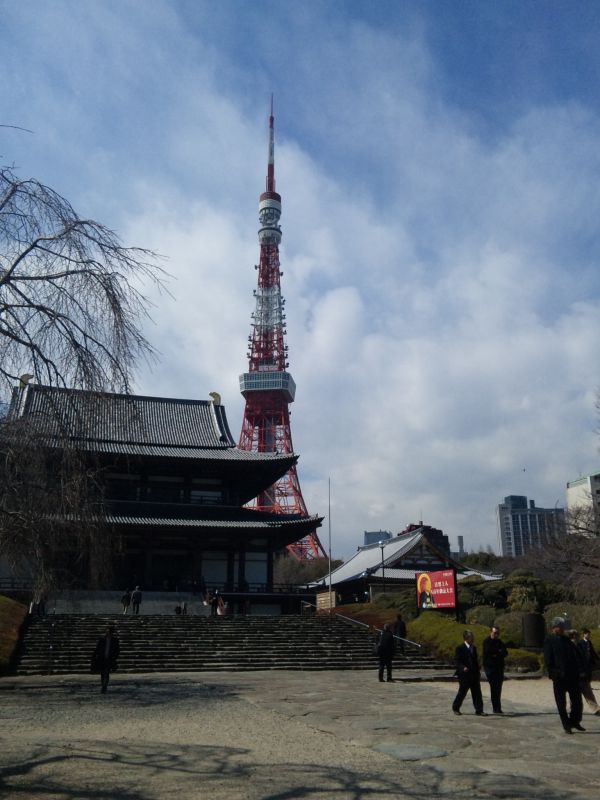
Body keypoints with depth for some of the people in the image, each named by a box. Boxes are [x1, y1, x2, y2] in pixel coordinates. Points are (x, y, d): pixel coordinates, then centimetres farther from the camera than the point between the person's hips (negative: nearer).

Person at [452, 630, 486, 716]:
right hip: (464, 675, -6)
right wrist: (463, 667, -29)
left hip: (474, 674, 6)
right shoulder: (459, 648, -8)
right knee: (462, 692, 3)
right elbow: (456, 661, -12)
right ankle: (455, 708, 20)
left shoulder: (474, 648, 14)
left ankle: (479, 710, 7)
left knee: (477, 693, 2)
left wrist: (478, 673, 15)